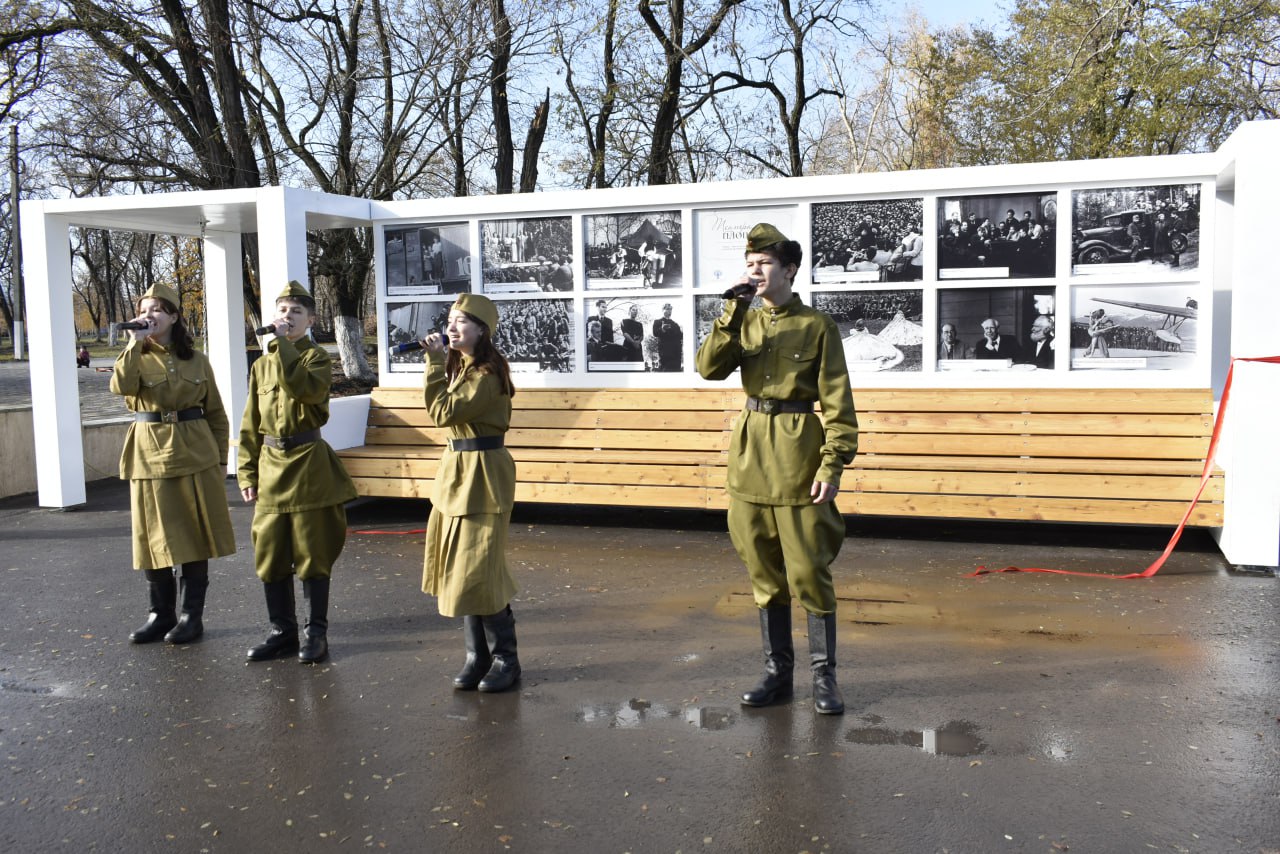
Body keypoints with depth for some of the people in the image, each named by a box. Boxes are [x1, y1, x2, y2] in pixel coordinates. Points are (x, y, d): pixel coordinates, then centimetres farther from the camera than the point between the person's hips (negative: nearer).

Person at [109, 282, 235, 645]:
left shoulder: (196, 360, 6)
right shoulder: (136, 357, 4)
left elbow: (216, 413, 9)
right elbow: (122, 387, -19)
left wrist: (221, 458, 5)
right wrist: (135, 342, -18)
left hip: (195, 453, 0)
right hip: (150, 454, 0)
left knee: (195, 534, 3)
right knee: (156, 537, 5)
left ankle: (192, 614, 13)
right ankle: (161, 613, 19)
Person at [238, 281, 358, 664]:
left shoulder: (317, 357, -2)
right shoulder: (262, 365, 11)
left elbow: (303, 388, -25)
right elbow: (251, 424, 13)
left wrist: (285, 345, -20)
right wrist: (247, 473, 8)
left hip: (308, 464, -5)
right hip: (270, 464, 5)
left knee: (312, 553, 1)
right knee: (270, 555, 8)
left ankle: (316, 632, 12)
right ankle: (282, 631, 20)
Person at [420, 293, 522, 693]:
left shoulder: (487, 374, -16)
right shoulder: (458, 367, 13)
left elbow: (443, 412, -21)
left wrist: (436, 363, -16)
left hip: (482, 475, -9)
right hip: (455, 470, 9)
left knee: (478, 571, -6)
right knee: (459, 570, 11)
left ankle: (504, 657, 8)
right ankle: (477, 656, 21)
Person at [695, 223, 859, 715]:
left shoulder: (816, 327, -3)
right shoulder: (743, 323, 10)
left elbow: (837, 403, -6)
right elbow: (708, 367, -7)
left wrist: (832, 466, -13)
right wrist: (734, 309, -12)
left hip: (798, 457, -5)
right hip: (750, 456, 5)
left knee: (809, 573, 0)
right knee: (764, 573, 11)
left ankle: (824, 676, 13)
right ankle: (777, 671, 22)